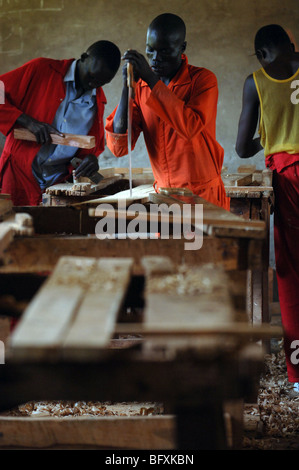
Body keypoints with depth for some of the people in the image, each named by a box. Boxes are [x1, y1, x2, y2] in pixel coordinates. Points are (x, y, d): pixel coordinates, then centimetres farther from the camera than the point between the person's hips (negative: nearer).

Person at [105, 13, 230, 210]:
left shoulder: (203, 79, -3)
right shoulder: (141, 86, 6)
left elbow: (190, 127, -23)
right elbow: (118, 147, -3)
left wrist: (152, 80, -20)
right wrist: (127, 86, -11)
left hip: (203, 195, -4)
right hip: (163, 196, 4)